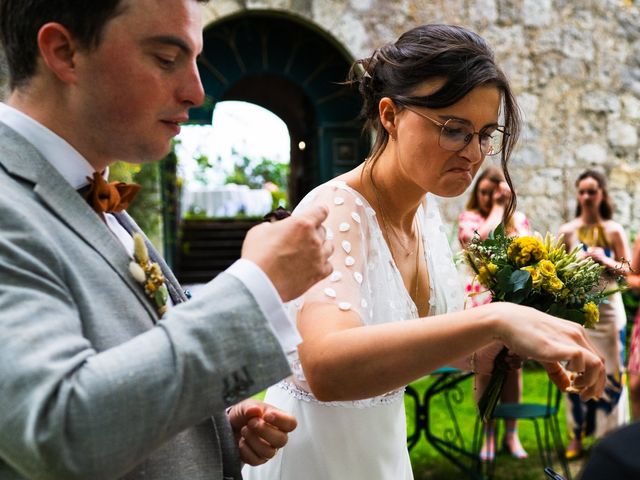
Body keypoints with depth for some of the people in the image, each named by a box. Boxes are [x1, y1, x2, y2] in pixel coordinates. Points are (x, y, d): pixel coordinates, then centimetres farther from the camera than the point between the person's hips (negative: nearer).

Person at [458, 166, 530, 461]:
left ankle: (511, 433, 16)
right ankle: (488, 434, 11)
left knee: (513, 366, 6)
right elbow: (480, 238, -17)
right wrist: (496, 210, -7)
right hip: (481, 298, -2)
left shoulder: (518, 217, 12)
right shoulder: (468, 218, 5)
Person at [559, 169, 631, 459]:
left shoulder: (614, 231, 2)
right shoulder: (567, 231, 3)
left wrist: (605, 261, -16)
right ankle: (577, 434, 14)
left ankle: (610, 433, 14)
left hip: (608, 309, 0)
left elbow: (628, 271, 1)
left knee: (610, 372, 2)